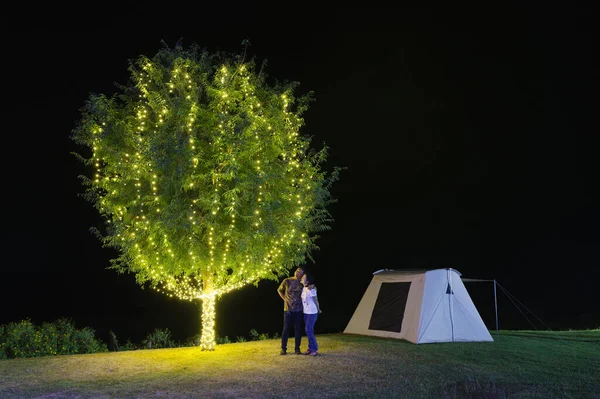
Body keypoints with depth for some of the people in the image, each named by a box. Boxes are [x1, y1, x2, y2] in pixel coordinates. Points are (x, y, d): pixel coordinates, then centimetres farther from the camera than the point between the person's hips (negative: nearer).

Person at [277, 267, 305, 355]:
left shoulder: (302, 283, 1)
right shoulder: (287, 281, 0)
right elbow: (279, 290, 14)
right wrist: (285, 299, 5)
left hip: (299, 310, 1)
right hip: (288, 309, -1)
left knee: (298, 329, 4)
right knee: (286, 328, 2)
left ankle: (297, 348, 14)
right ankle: (283, 348, 12)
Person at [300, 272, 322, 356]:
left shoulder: (311, 290, -20)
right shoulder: (304, 288, 3)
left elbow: (315, 301, -9)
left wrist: (318, 310, 2)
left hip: (312, 312, -8)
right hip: (306, 312, 8)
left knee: (309, 330, -9)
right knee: (308, 330, 11)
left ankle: (315, 349, -1)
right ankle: (310, 348, 20)